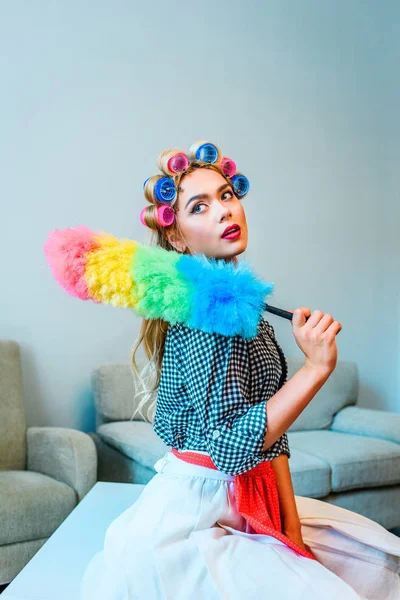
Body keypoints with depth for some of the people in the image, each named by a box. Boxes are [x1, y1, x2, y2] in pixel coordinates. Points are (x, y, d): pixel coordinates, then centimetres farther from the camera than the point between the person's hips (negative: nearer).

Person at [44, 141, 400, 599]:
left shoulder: (246, 307, 7)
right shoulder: (209, 312, -20)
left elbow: (270, 427, 8)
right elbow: (232, 445, -24)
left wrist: (292, 526, 4)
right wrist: (317, 367, -24)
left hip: (248, 503, 9)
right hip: (192, 514, -8)